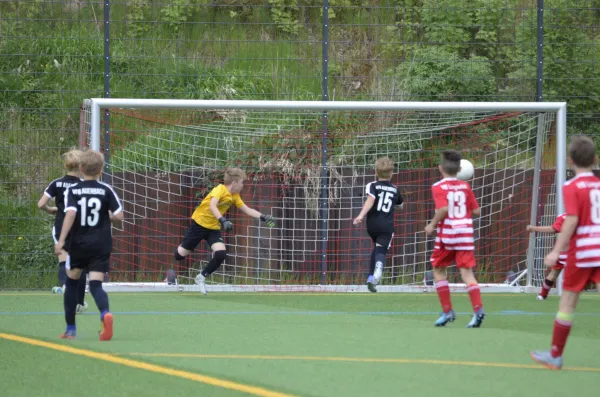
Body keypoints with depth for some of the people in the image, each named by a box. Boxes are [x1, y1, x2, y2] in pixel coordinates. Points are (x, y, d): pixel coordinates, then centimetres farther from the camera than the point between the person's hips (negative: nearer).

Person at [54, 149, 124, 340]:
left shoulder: (73, 190, -3)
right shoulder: (106, 190, -1)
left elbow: (70, 213, -18)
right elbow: (119, 215, -5)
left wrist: (61, 240, -19)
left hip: (78, 244, 0)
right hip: (101, 245, 0)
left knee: (71, 282, 18)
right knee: (95, 284, -4)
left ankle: (70, 329, 22)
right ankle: (105, 313, -37)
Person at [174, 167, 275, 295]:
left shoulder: (235, 196, 2)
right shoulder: (220, 189, -21)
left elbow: (247, 210, 10)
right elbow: (212, 206, -37)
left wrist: (263, 217, -2)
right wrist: (223, 221, -49)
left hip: (213, 228, 6)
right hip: (199, 223, -6)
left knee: (221, 254, -18)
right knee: (181, 255, 0)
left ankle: (201, 277, 3)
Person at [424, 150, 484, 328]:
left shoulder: (438, 187, -5)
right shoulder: (465, 187, 6)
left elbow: (443, 208, -21)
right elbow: (476, 211, 4)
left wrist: (432, 225, -8)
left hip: (446, 234, -3)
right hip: (465, 233, 3)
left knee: (438, 270, 16)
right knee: (467, 272, -3)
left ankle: (447, 311, 12)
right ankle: (478, 309, -22)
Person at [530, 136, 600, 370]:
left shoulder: (571, 187, -8)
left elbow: (572, 219, -17)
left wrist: (557, 250, -17)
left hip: (580, 253, -4)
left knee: (568, 301, 8)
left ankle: (555, 355, 18)